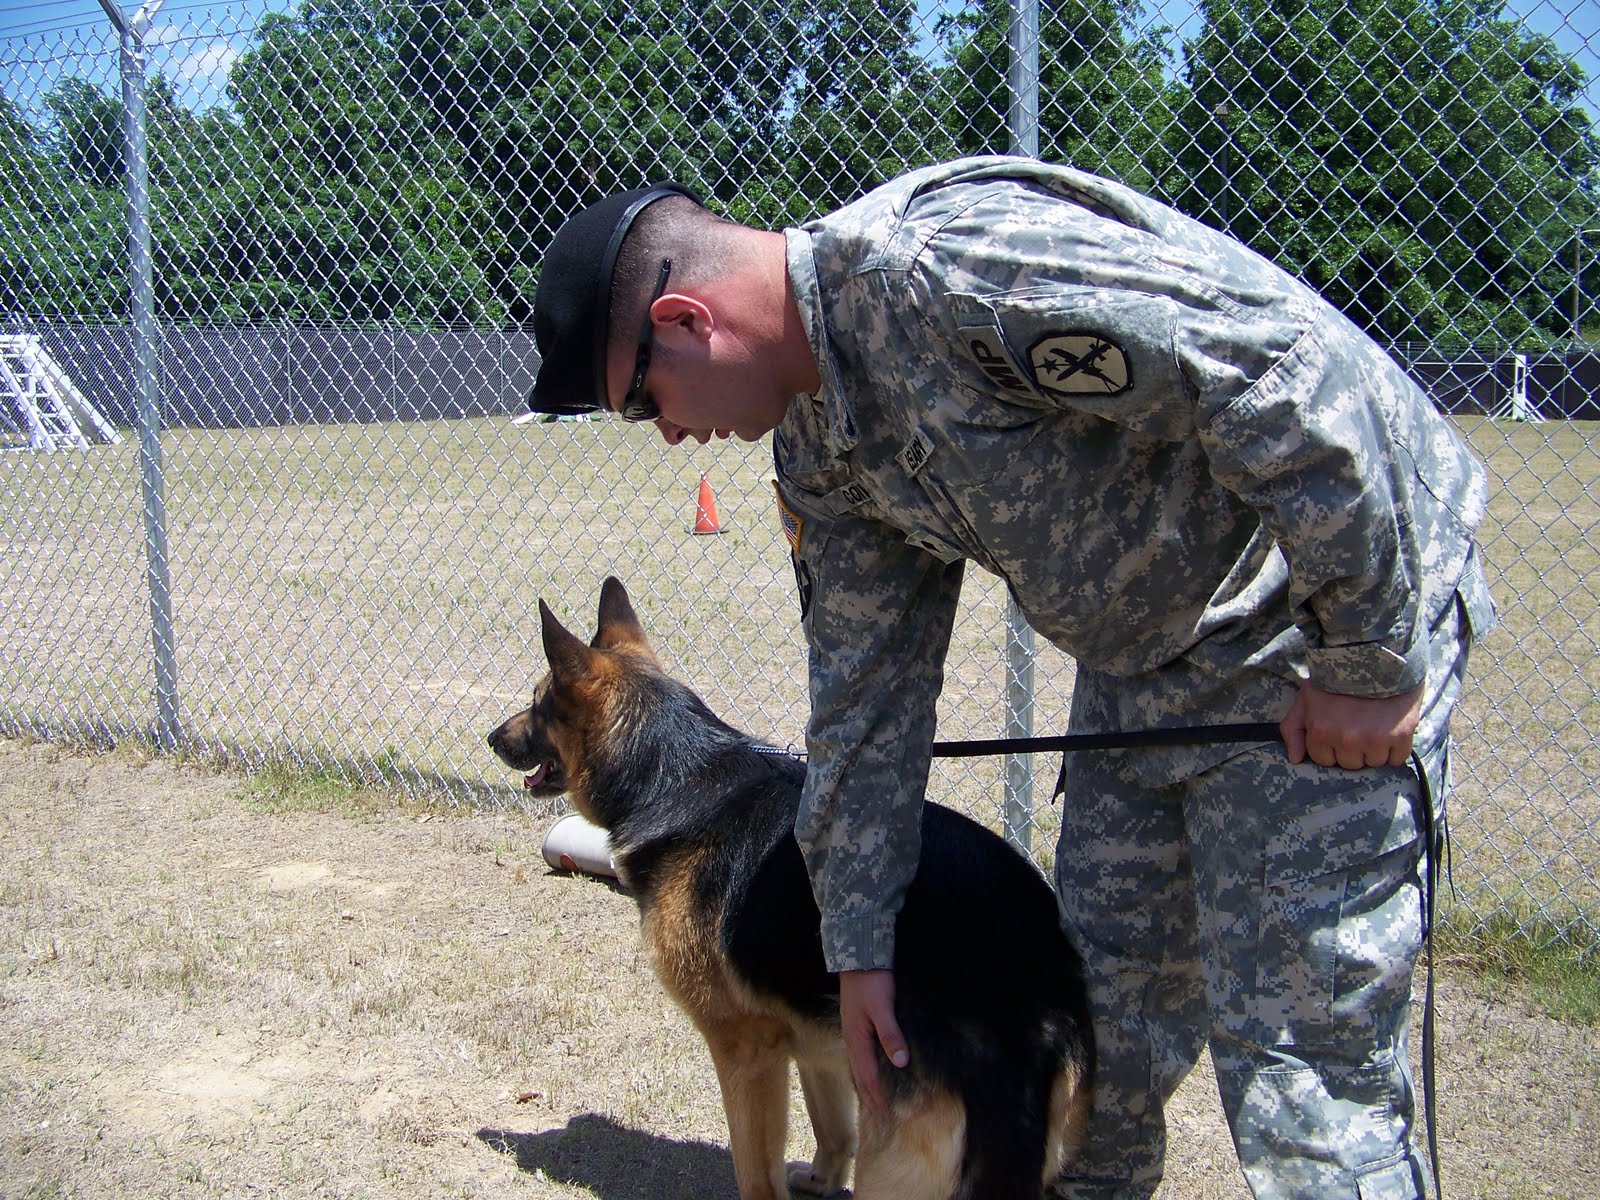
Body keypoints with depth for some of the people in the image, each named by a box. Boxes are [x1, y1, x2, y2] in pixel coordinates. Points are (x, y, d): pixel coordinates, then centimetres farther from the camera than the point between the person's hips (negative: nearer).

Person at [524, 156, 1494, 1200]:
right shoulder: (816, 444, 4)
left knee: (1298, 1062, -5)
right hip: (1138, 660, 9)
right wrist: (859, 939, 13)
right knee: (1100, 1030, 15)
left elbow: (1289, 364, -30)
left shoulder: (942, 260, -27)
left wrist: (1370, 657, -22)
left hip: (1324, 612, -8)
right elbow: (867, 684, 10)